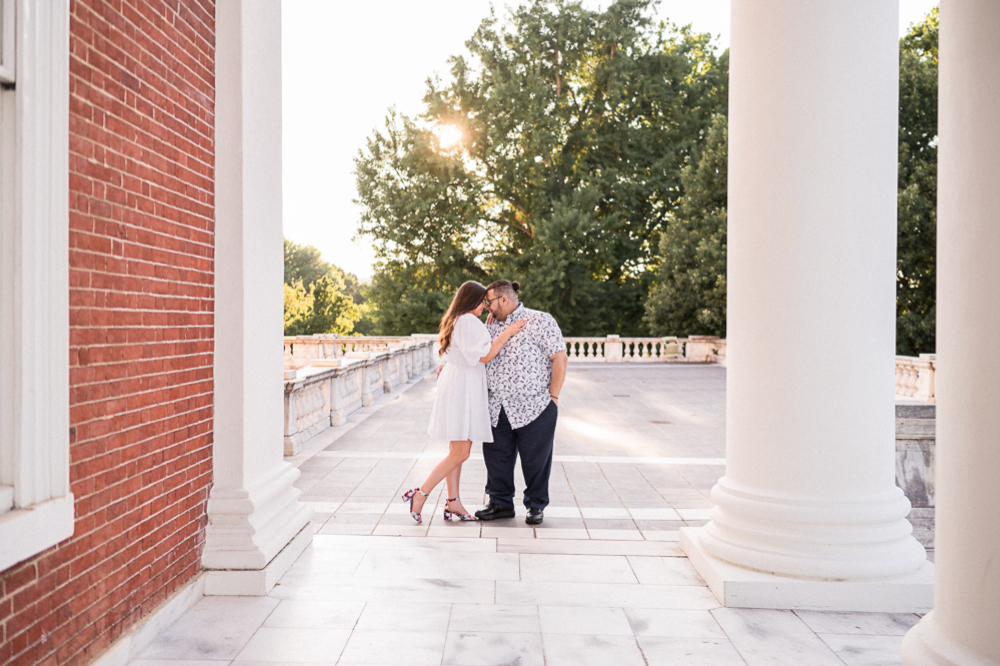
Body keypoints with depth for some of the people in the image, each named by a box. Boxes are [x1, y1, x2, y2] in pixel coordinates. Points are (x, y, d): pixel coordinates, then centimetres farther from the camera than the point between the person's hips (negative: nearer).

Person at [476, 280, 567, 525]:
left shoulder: (540, 321, -6)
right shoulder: (491, 326, 13)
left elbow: (560, 358, -9)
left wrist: (553, 396, -11)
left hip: (535, 408, -5)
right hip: (498, 410, 6)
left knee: (535, 460, 6)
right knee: (497, 457, 11)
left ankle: (536, 506, 24)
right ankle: (501, 503, 27)